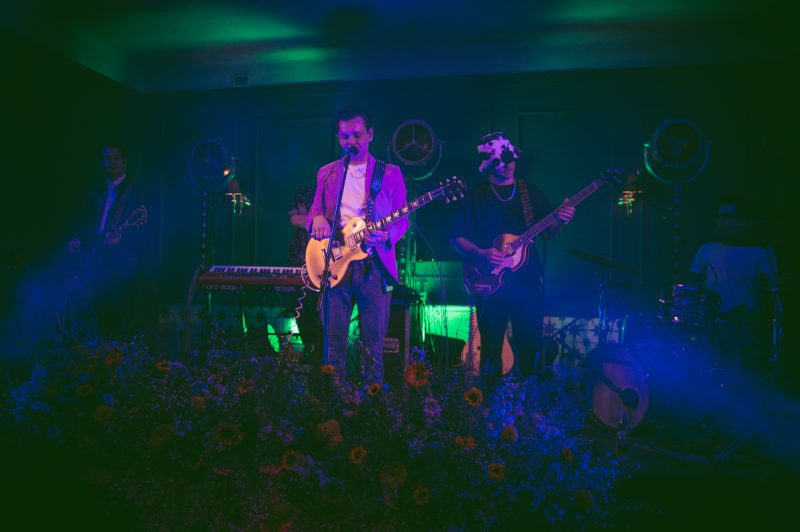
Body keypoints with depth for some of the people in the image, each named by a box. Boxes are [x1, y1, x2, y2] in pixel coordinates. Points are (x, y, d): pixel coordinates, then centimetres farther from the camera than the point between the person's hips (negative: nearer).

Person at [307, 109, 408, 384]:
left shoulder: (390, 173, 8)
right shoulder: (326, 173, 15)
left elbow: (402, 219, 5)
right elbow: (314, 211, 16)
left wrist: (387, 235, -17)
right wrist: (317, 219, -9)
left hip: (374, 265, -2)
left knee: (374, 344, 2)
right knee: (333, 342, 2)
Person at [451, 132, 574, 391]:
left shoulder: (531, 192, 9)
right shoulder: (475, 196, 1)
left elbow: (546, 232, 11)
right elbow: (457, 238, 1)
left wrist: (559, 221, -10)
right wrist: (480, 254, -16)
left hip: (528, 280, 2)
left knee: (531, 343, 5)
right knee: (491, 345, 3)